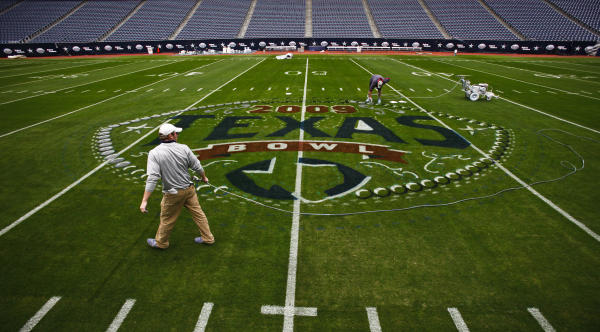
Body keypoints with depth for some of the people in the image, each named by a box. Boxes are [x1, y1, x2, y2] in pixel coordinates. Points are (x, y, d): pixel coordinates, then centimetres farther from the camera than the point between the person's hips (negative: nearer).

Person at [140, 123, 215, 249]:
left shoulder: (154, 153, -17)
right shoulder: (184, 148, -10)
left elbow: (152, 178, -23)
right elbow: (197, 167, -2)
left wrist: (144, 200, -20)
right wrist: (204, 177, 19)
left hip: (173, 194, -2)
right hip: (189, 189, 3)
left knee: (167, 219, 17)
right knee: (197, 213, 18)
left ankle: (161, 242, 39)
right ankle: (207, 238, 31)